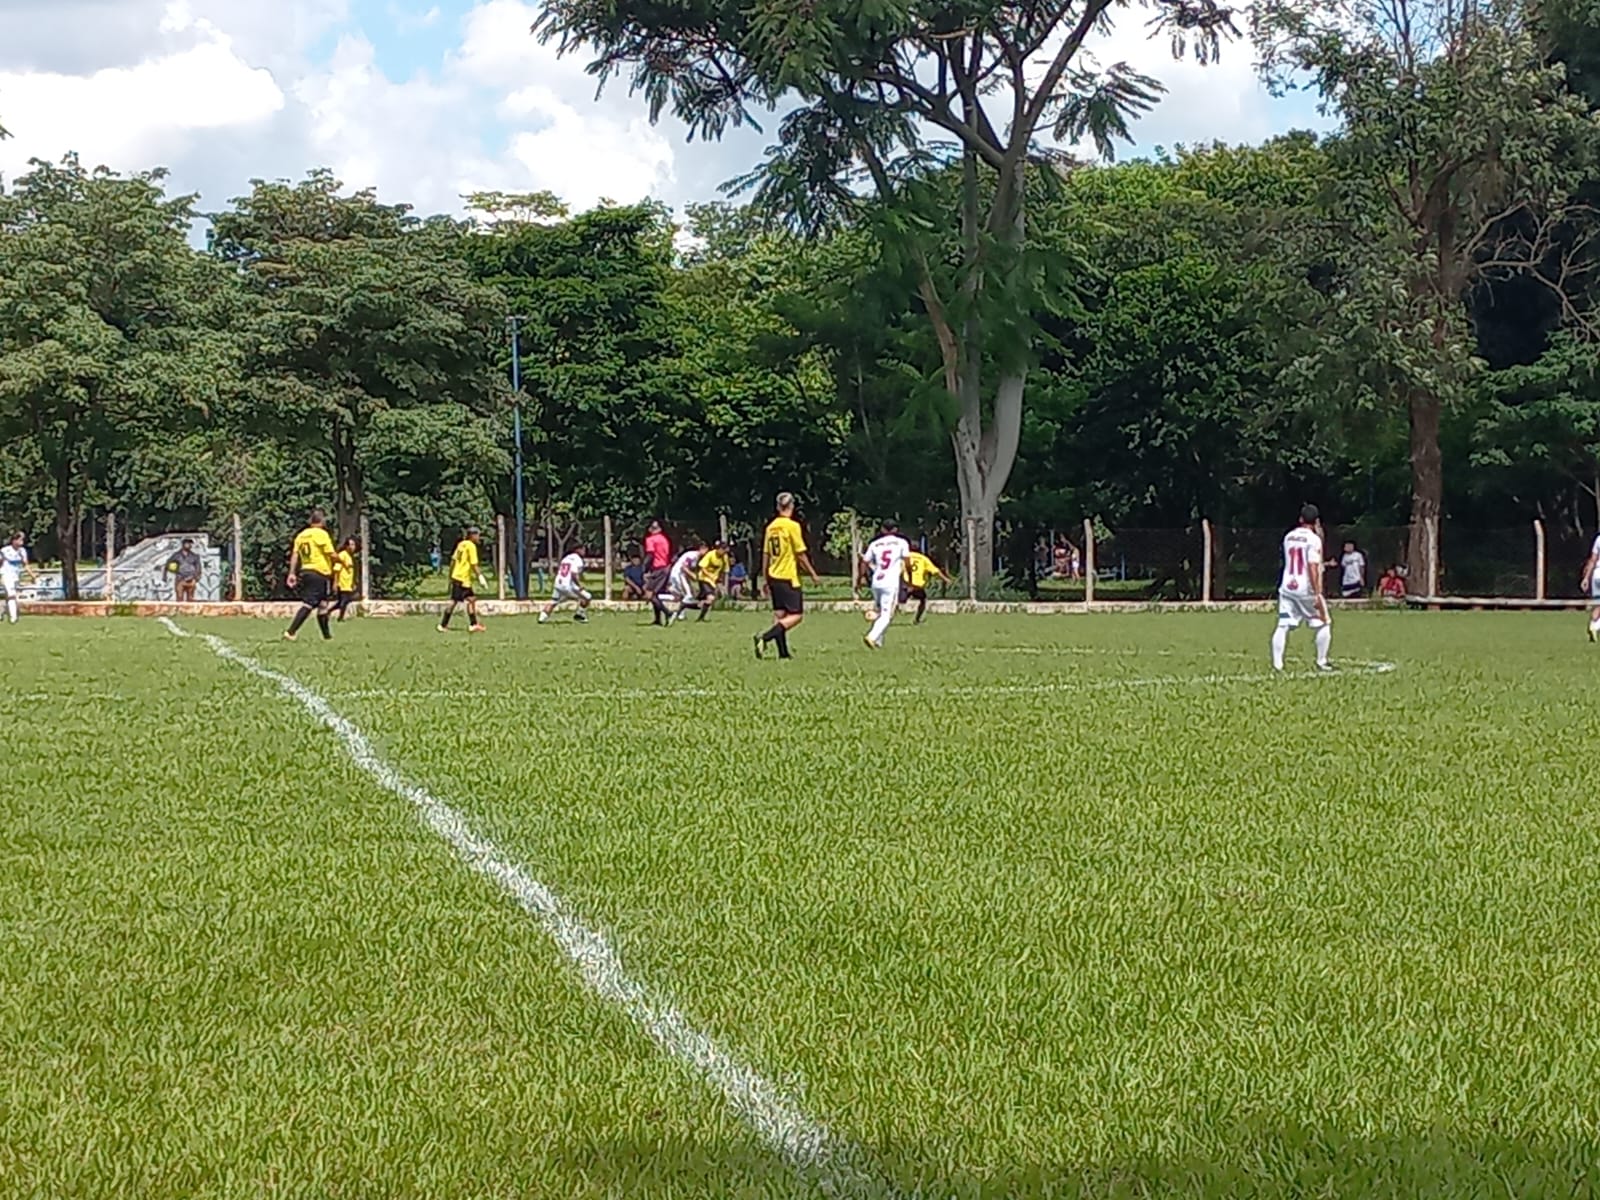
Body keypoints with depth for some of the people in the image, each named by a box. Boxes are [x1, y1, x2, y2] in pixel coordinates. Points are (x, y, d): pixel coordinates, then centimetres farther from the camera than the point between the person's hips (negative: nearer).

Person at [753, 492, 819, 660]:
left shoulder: (770, 527, 8)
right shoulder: (792, 526, -11)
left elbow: (765, 555, 11)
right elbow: (801, 554, -10)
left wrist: (766, 580, 19)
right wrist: (813, 574, 1)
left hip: (774, 577, 7)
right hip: (788, 577, -7)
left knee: (779, 614, 12)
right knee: (796, 615, -5)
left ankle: (783, 652, 9)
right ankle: (764, 638, -20)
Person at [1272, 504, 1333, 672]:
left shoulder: (1288, 537, 10)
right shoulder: (1313, 539, -9)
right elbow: (1313, 568, -16)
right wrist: (1317, 594, -17)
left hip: (1287, 587, 5)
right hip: (1306, 589, -5)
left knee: (1283, 626, 1)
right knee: (1324, 624, 10)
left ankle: (1277, 664, -9)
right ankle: (1321, 663, 9)